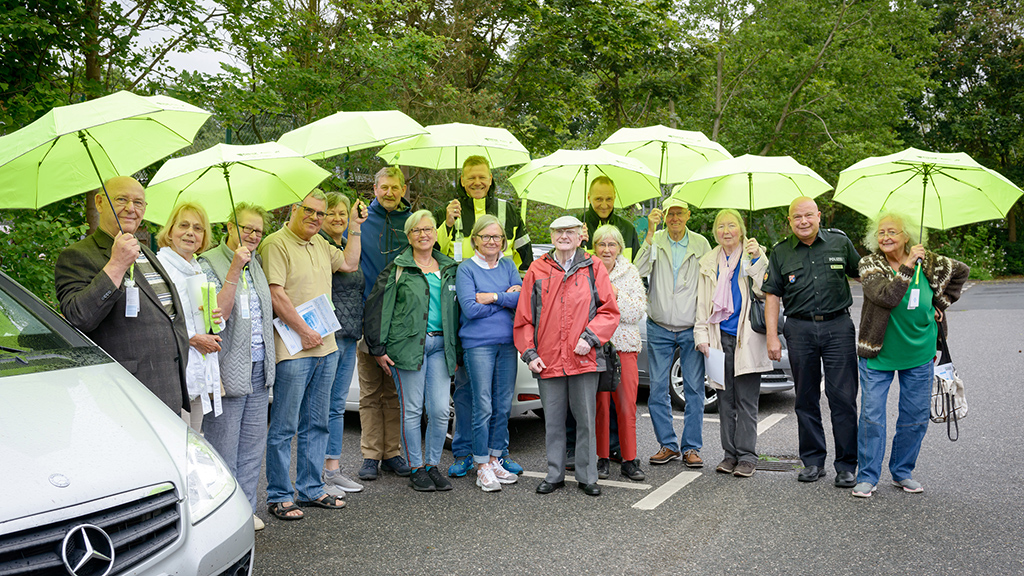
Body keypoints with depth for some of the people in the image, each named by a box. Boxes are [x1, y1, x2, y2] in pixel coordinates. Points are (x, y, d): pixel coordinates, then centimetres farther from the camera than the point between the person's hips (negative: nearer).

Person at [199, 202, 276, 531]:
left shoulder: (256, 264, 14)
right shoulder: (208, 263, -7)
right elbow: (218, 312, -19)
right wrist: (235, 269, -24)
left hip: (259, 368, 7)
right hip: (228, 368, -7)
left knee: (253, 442, 12)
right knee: (223, 446, 0)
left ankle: (246, 508, 23)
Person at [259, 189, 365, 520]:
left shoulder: (320, 244, 16)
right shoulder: (276, 244, -9)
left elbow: (349, 263, 27)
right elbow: (276, 295, -16)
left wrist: (354, 228, 18)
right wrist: (304, 331, -16)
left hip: (326, 347, 8)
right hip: (293, 351, -8)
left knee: (316, 424, 14)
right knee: (284, 428, 0)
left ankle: (311, 489, 24)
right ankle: (279, 496, 10)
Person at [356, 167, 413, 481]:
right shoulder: (360, 221, 4)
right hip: (368, 317, -1)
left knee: (395, 391, 7)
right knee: (370, 391, 5)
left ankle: (392, 452, 17)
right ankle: (371, 455, 13)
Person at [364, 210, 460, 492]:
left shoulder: (449, 269, 15)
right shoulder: (398, 269, 1)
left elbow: (456, 311, 19)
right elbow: (376, 307, -1)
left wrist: (457, 352, 14)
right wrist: (377, 348, -5)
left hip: (440, 346, 4)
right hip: (408, 346, -3)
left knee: (440, 410, 0)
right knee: (412, 409, 1)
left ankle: (432, 465, 17)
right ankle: (416, 469, 14)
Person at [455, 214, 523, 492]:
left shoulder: (508, 266, 12)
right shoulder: (466, 269, -1)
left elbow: (523, 298, 0)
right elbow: (470, 309, -12)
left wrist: (493, 297, -11)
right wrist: (507, 297, -7)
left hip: (508, 343, 5)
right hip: (479, 344, -4)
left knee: (503, 406, 8)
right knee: (483, 407, -3)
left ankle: (495, 460, 21)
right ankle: (482, 467, 7)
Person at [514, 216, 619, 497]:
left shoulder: (593, 269, 5)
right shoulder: (537, 270, 7)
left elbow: (609, 311, 3)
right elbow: (524, 316, 8)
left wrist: (589, 338, -10)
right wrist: (529, 353, 0)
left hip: (583, 358, -1)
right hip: (548, 360, 1)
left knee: (586, 420, 5)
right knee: (553, 421, 10)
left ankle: (587, 477, 17)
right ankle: (555, 475, 23)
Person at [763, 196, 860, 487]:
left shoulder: (840, 242, 6)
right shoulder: (781, 252, 8)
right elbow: (772, 295, 6)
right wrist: (772, 336, 0)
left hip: (838, 325, -1)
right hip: (800, 329, 1)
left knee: (843, 397, -3)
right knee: (806, 398, 7)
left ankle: (846, 466, 7)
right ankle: (813, 461, 18)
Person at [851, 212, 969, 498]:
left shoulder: (927, 262, 1)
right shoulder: (870, 265, -8)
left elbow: (961, 271, 19)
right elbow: (887, 297, -24)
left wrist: (941, 303, 9)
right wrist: (907, 265, -26)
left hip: (919, 354, 3)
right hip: (878, 354, -3)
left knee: (916, 416, 8)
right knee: (872, 415, -4)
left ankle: (903, 472, 24)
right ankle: (867, 476, 6)